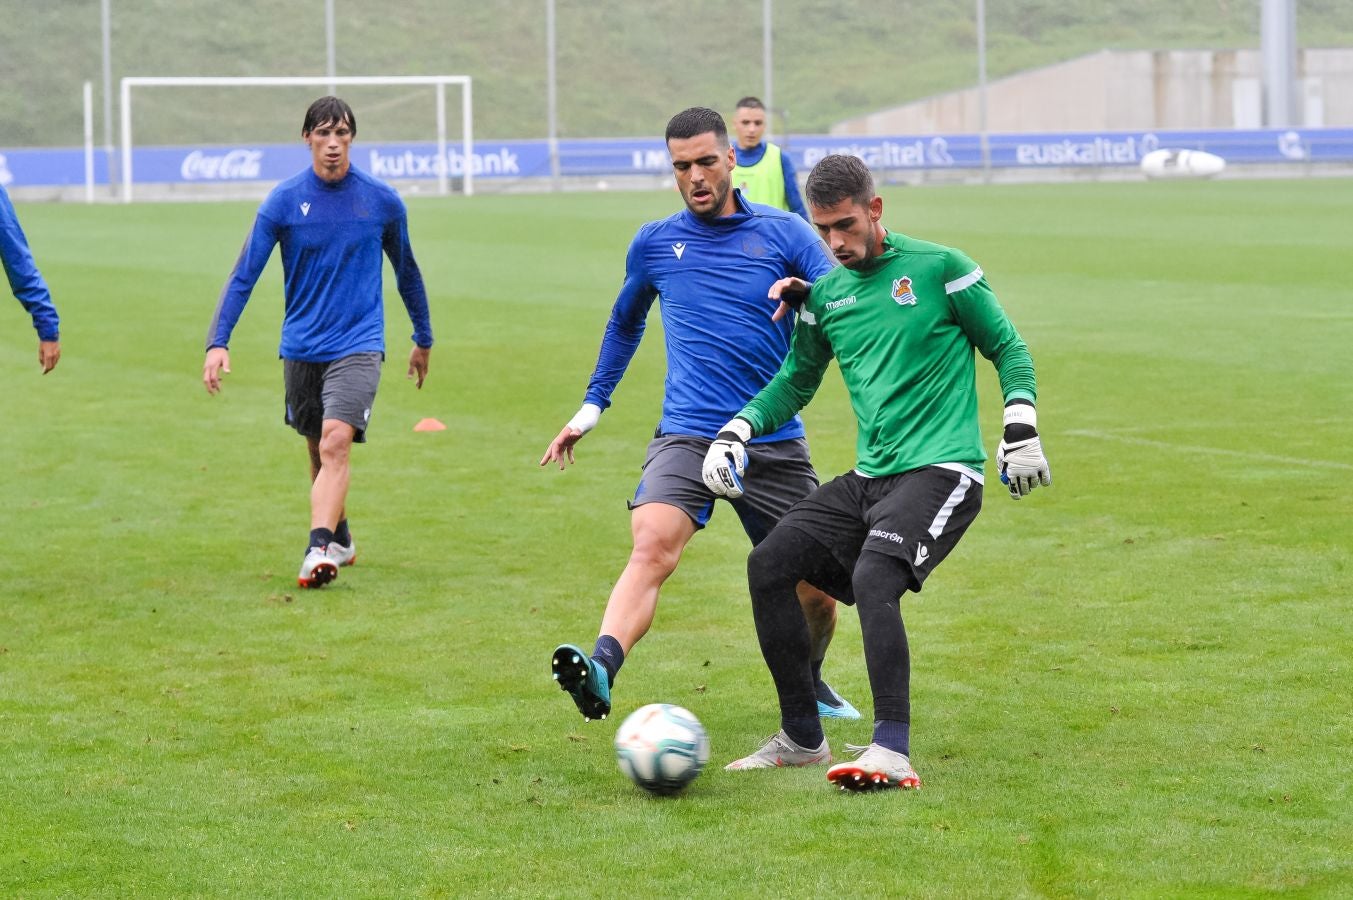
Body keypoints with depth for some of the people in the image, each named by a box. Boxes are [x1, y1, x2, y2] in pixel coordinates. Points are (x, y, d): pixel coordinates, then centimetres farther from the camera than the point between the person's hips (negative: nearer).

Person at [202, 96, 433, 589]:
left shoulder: (382, 200, -2)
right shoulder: (283, 201, -4)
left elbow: (406, 270, 14)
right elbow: (243, 276, -5)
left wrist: (423, 339, 22)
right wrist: (218, 342, -17)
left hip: (357, 345, -2)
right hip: (301, 348, 2)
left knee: (335, 442, -21)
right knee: (319, 450, 15)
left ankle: (320, 550, -30)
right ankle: (341, 539, 36)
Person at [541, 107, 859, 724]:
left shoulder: (784, 234, 5)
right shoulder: (653, 244, 10)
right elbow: (625, 322, 28)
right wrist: (593, 405, 25)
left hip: (775, 443, 1)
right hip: (686, 437, -1)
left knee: (816, 586, 7)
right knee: (652, 546, -29)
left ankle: (809, 687, 36)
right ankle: (600, 672, -49)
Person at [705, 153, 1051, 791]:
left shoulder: (939, 268, -3)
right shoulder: (825, 294, 12)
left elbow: (1008, 350, 4)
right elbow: (796, 382, 24)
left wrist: (1021, 428, -7)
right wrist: (736, 430, 9)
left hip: (941, 471, -7)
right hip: (869, 477, 7)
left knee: (873, 582, -30)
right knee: (769, 564, -5)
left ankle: (893, 752, -34)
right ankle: (802, 738, 5)